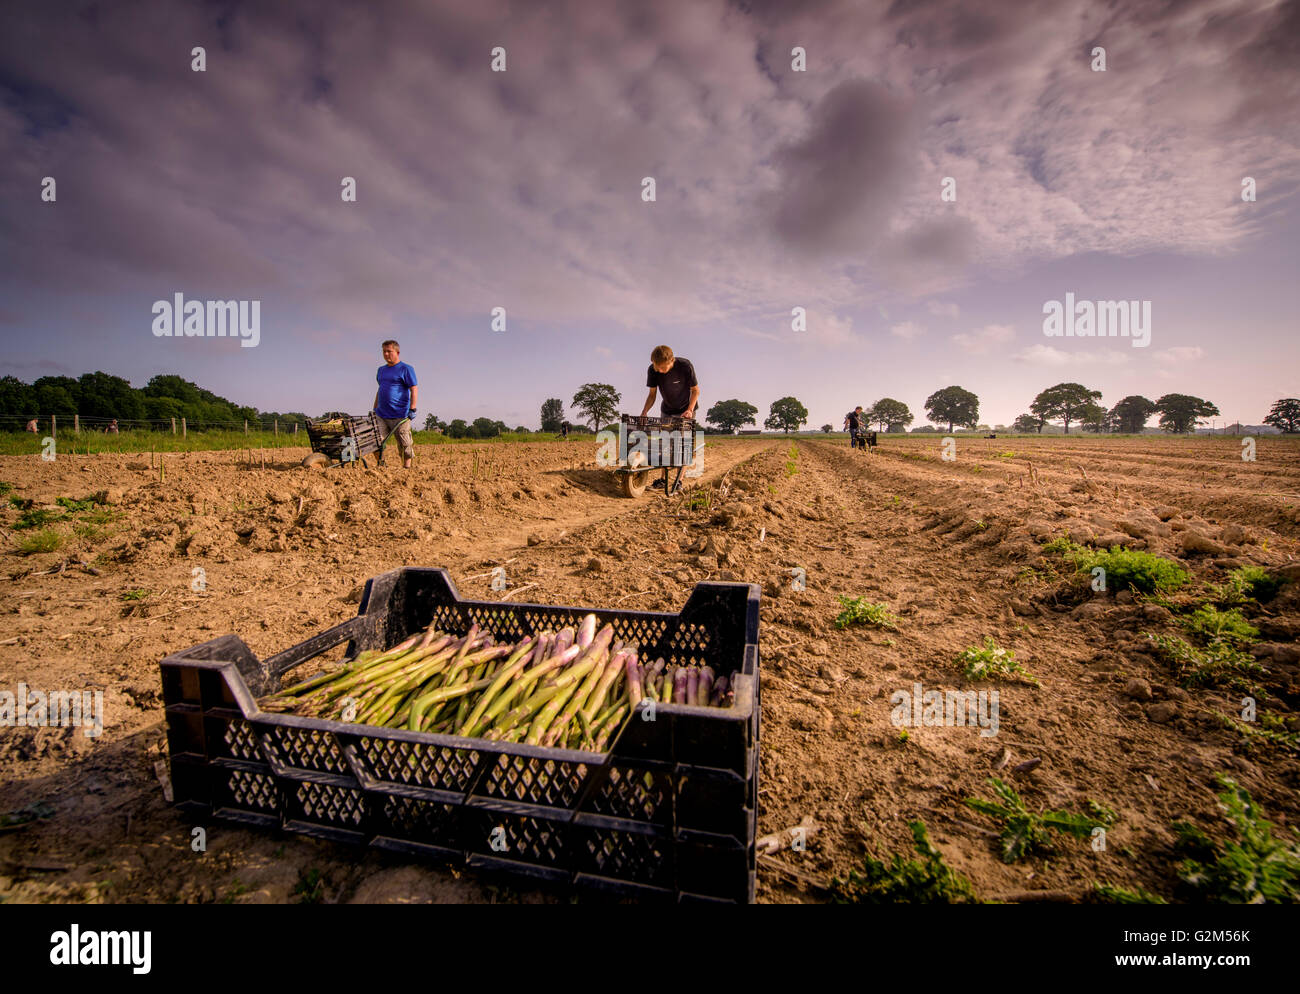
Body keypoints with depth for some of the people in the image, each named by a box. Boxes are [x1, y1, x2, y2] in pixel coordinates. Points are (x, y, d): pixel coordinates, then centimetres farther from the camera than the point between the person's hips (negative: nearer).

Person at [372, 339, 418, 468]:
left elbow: (414, 389, -7)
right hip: (381, 415, 6)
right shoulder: (381, 370, 18)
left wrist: (412, 409, -15)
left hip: (400, 415, -6)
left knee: (404, 444, -2)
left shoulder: (405, 369, -2)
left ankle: (407, 468, 7)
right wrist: (375, 409, 22)